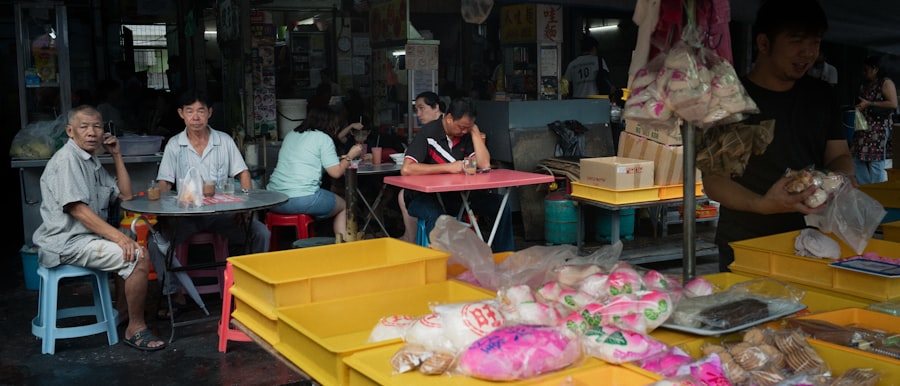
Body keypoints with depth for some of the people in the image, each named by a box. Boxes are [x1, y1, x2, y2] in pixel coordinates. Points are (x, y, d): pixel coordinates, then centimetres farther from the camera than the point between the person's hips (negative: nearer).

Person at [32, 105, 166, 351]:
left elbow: (125, 195, 17)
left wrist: (116, 155, 11)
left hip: (86, 237, 11)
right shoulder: (67, 159, -13)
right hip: (67, 242, -11)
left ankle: (122, 313, 22)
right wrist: (119, 236, -29)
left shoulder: (92, 163, 17)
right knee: (138, 257, -22)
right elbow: (77, 209, -23)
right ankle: (135, 329, -13)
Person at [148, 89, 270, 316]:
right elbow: (164, 184, 2)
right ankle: (172, 294, -5)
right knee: (156, 241, -25)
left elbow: (243, 173, 6)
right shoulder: (174, 145, 5)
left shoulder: (224, 141, 6)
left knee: (260, 233, -22)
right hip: (186, 214, 0)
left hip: (222, 211, 0)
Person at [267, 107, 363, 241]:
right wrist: (350, 156, 14)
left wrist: (339, 159, 35)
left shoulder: (290, 136, 19)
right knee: (343, 206, 18)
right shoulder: (323, 138, -1)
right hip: (302, 199, -7)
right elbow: (336, 172, -5)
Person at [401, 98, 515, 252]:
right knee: (435, 215, -40)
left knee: (500, 204, -9)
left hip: (455, 195, 5)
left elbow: (484, 165, -7)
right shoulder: (428, 133, -14)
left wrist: (475, 131, -9)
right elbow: (406, 169, -26)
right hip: (424, 196, -5)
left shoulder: (466, 135, 3)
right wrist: (448, 167, -23)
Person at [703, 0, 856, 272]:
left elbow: (838, 155, 14)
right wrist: (762, 205, -31)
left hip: (811, 242, 5)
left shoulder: (822, 96, 9)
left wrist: (843, 178, -11)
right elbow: (714, 180, -13)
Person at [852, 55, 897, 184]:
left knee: (875, 162, -9)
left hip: (879, 127, -8)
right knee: (857, 159, 3)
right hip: (864, 126, 8)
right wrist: (858, 107, 13)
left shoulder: (886, 83, -3)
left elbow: (893, 104, -13)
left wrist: (869, 104, -13)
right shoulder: (864, 85, 19)